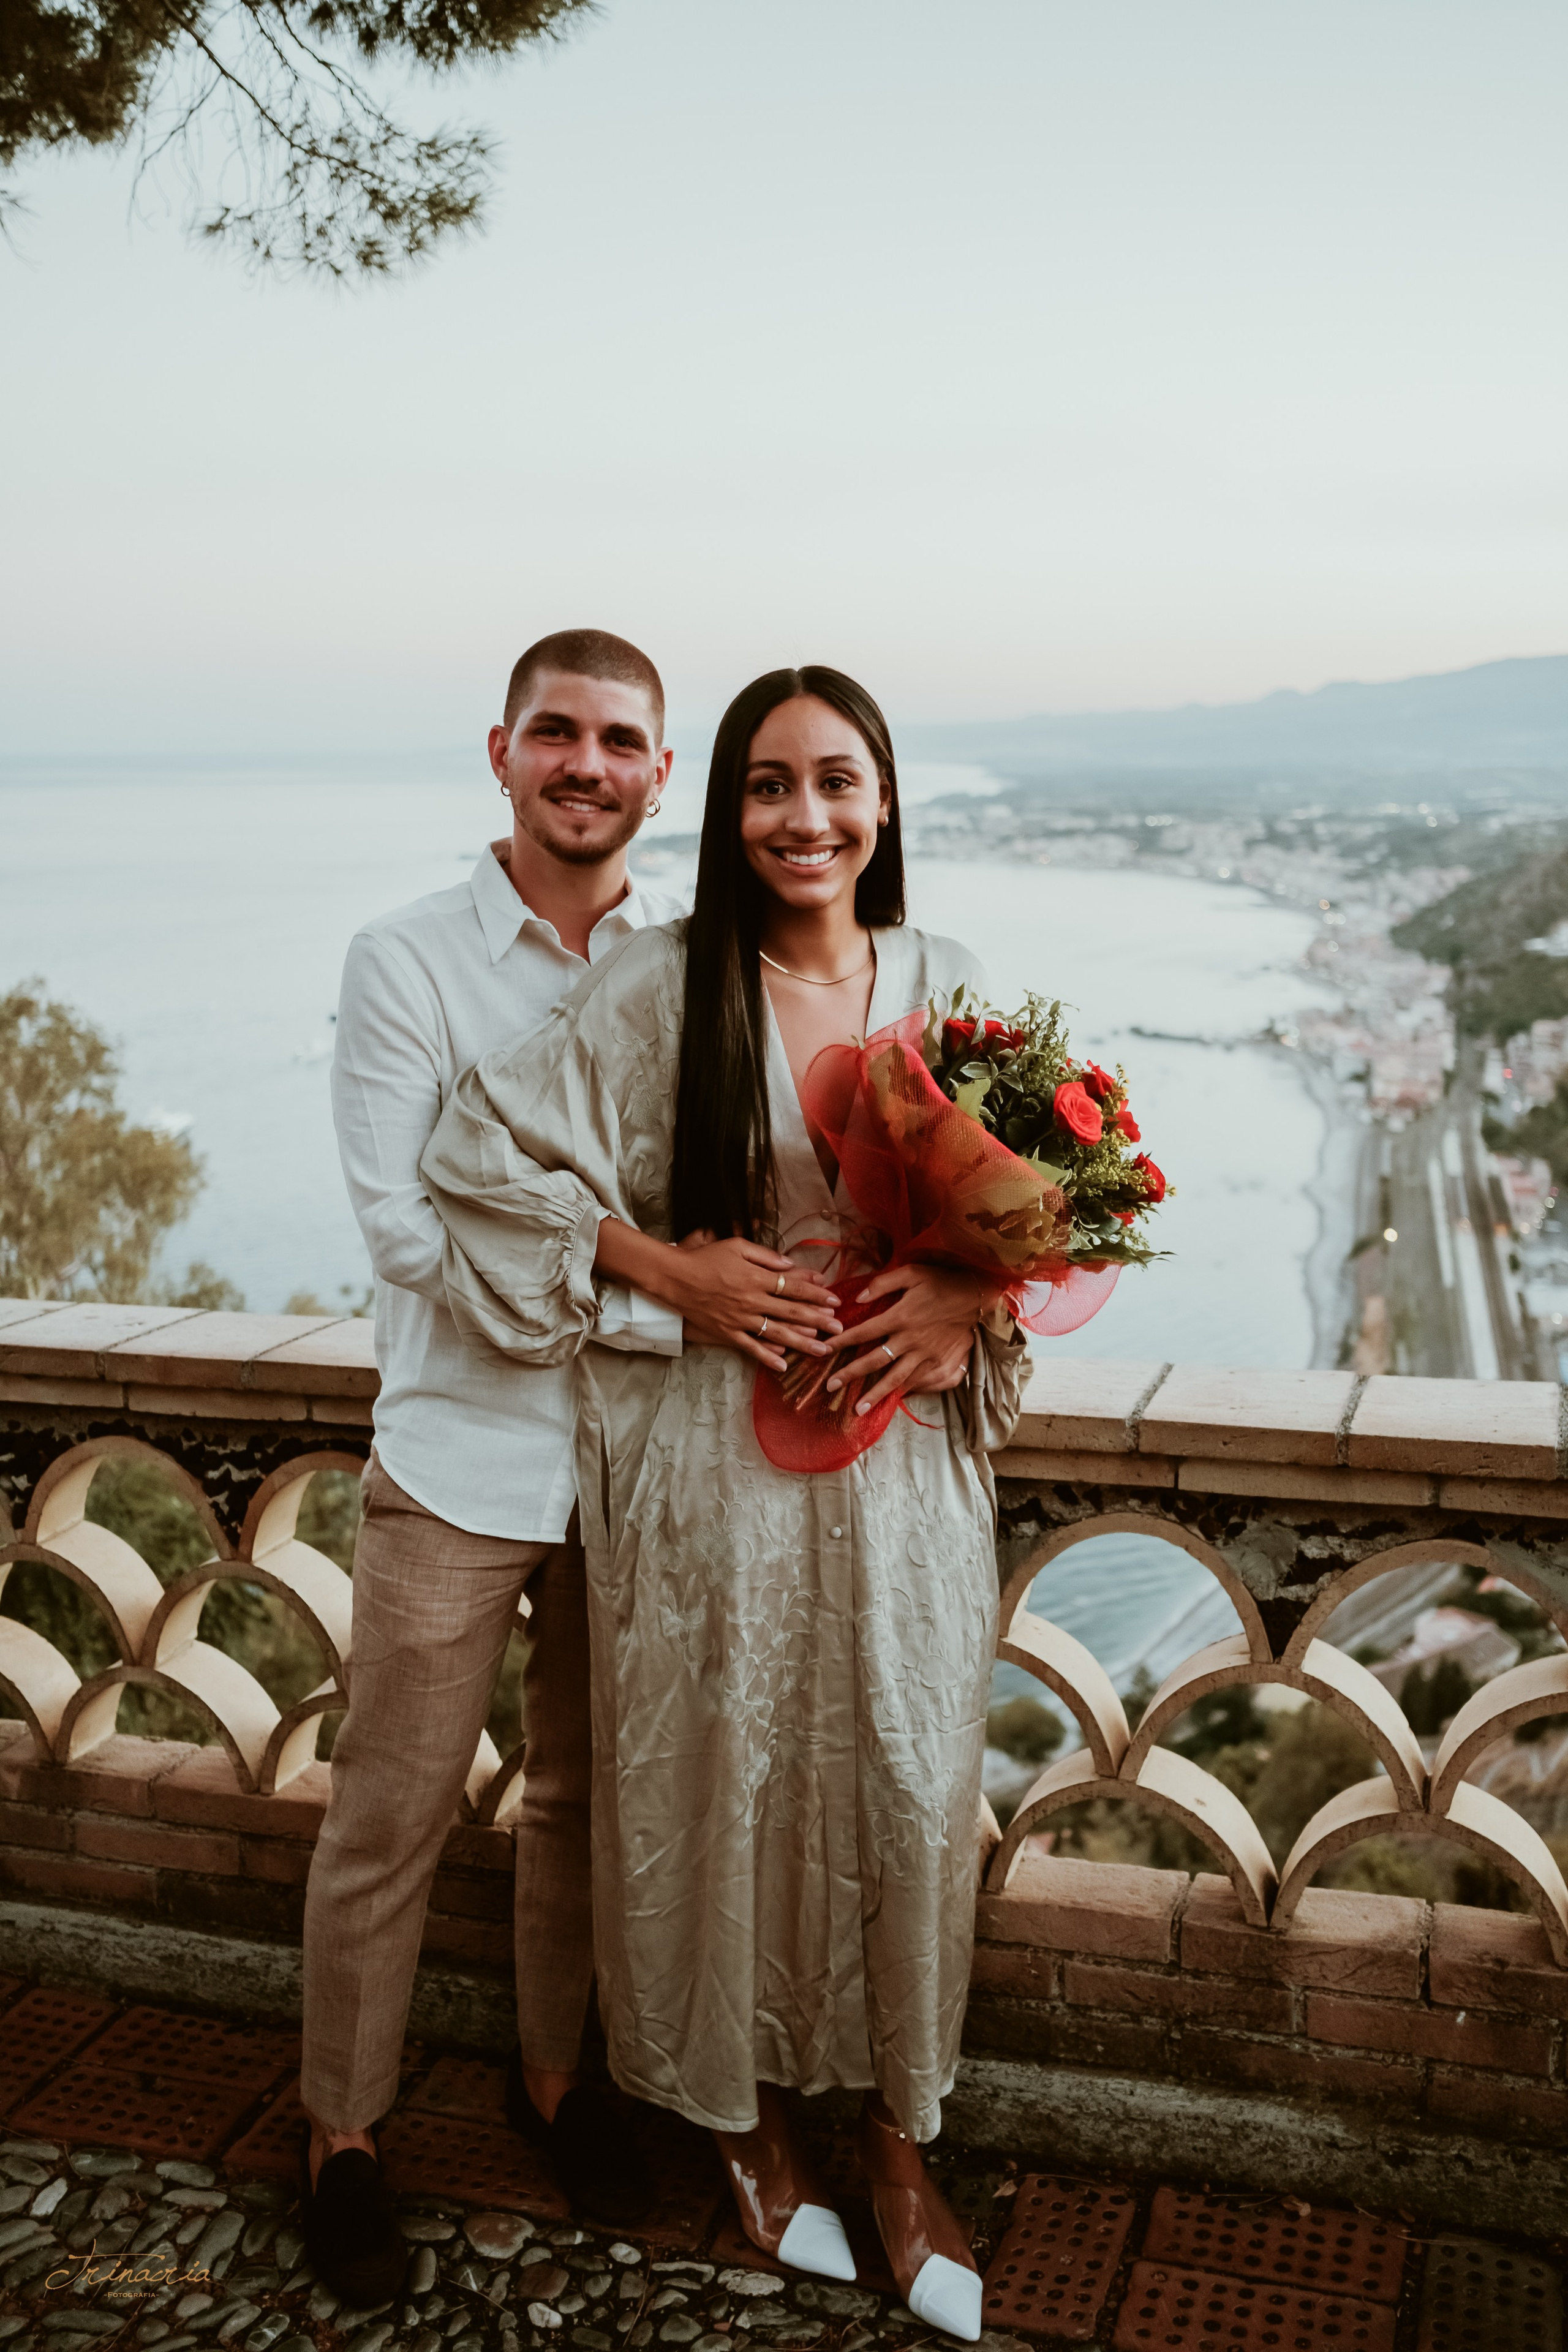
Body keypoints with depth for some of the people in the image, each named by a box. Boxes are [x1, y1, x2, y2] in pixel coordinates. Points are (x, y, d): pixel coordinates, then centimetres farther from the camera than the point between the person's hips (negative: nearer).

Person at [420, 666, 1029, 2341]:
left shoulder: (944, 987, 3)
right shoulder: (657, 987, -8)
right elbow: (478, 1154, -8)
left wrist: (965, 1294, -12)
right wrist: (673, 1269, -14)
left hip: (904, 1460, 3)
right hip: (714, 1460, -2)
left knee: (906, 1788, 8)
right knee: (726, 1782, 10)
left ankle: (897, 2137, 32)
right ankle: (744, 2112, 36)